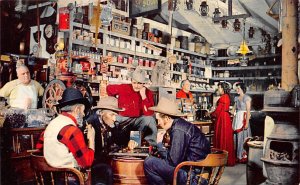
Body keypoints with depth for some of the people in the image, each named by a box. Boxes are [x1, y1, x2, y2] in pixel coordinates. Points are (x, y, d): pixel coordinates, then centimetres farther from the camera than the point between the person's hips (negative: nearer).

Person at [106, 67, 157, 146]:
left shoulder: (148, 93, -8)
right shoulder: (123, 88, -8)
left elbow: (149, 113, -20)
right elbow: (109, 88, 13)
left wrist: (143, 96, -26)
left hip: (138, 121, 0)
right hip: (122, 120, 1)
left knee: (150, 119, -28)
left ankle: (153, 145, -13)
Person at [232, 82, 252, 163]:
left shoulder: (246, 98, -6)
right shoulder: (236, 98, 15)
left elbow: (248, 111, -11)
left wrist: (247, 123, -17)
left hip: (243, 119, -7)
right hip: (236, 118, 7)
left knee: (243, 137, -5)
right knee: (236, 137, 7)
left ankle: (244, 156, 2)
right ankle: (237, 156, 14)